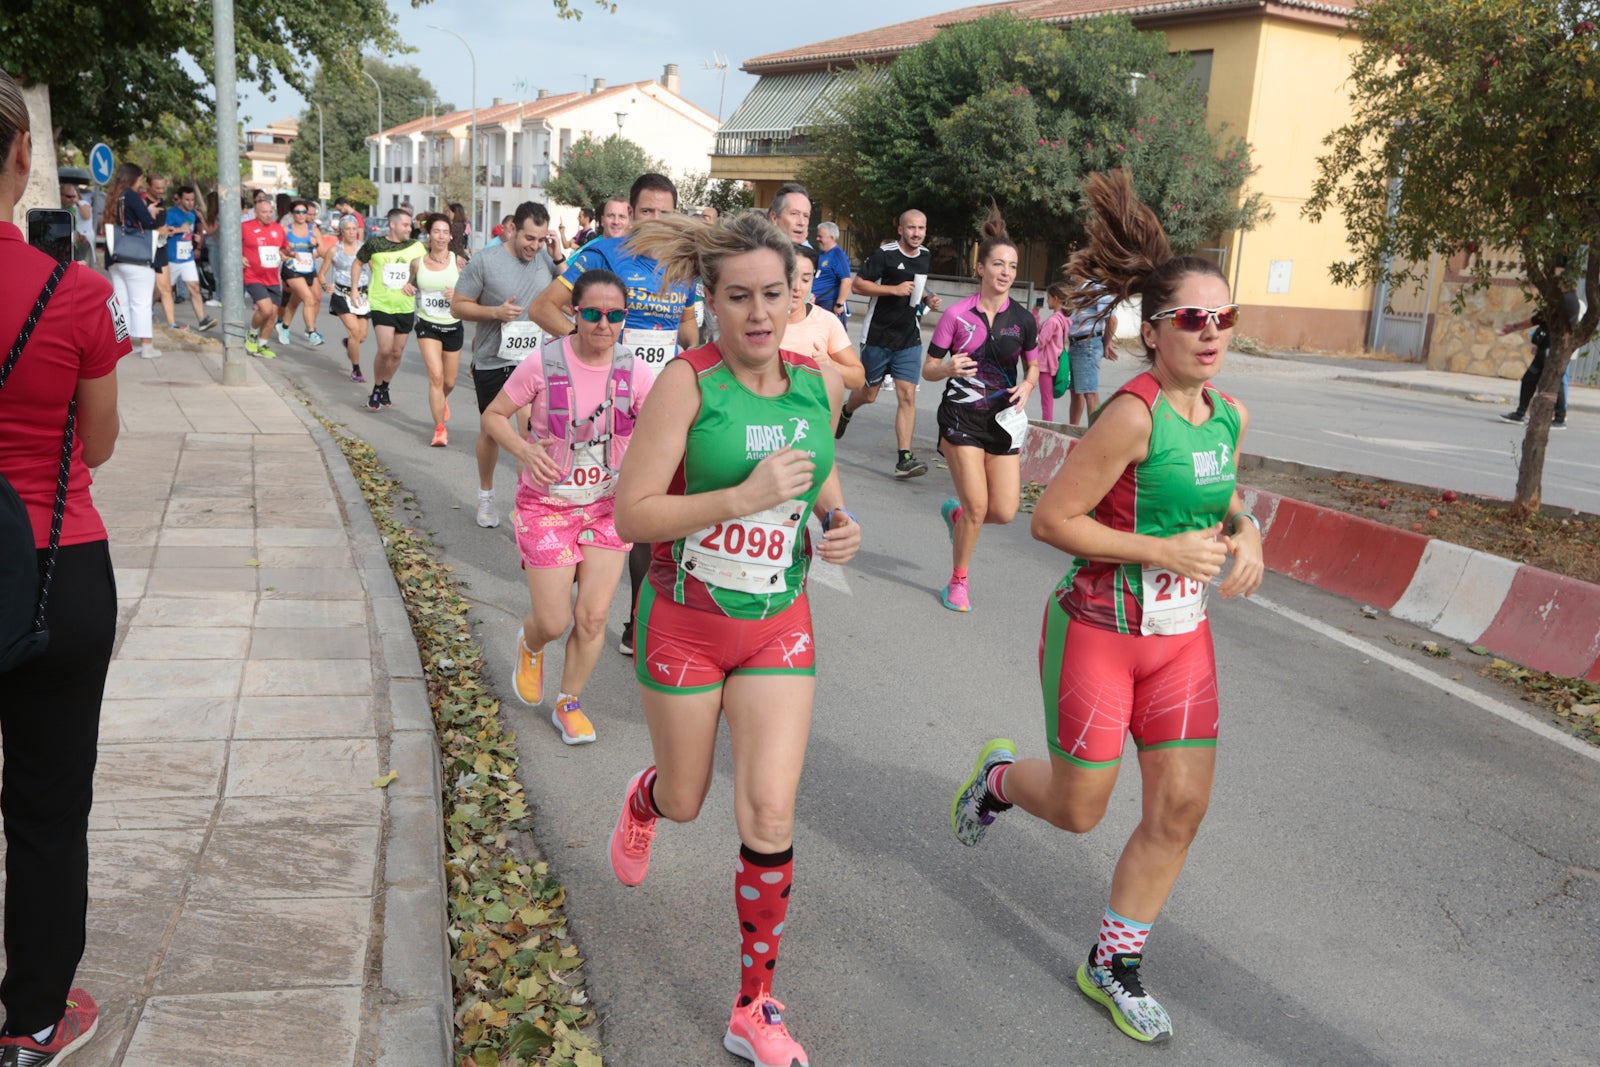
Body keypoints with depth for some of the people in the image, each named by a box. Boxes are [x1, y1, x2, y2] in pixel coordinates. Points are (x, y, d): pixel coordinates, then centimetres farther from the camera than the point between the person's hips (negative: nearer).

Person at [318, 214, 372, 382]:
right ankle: (356, 369, -2)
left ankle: (348, 343, 42)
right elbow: (321, 274, 8)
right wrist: (325, 285, -13)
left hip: (362, 295, 2)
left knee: (362, 337, 4)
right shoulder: (334, 249, 2)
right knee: (355, 331, -17)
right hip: (342, 295, -2)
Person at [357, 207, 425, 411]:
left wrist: (411, 283, -12)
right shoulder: (374, 244, -4)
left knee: (397, 353, 9)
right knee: (385, 350, -14)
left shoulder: (416, 246, -1)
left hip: (405, 308, 3)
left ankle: (385, 388, 32)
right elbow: (358, 262, 12)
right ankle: (376, 389, 8)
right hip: (381, 305, -3)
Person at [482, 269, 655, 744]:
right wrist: (524, 450, -25)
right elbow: (493, 415, -6)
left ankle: (569, 704, 26)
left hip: (607, 506, 2)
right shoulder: (544, 364, -15)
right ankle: (530, 646, 39)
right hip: (547, 504, -2)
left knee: (593, 617, 1)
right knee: (554, 622, -1)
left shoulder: (634, 371, -8)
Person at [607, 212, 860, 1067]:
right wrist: (747, 496, -30)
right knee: (686, 800, 16)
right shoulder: (687, 382, -17)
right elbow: (632, 515, -20)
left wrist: (838, 519, -4)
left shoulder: (820, 385, -3)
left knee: (770, 816, -3)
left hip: (778, 626, 3)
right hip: (684, 622, -2)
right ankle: (642, 803, 57)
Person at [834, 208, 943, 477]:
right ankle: (845, 412, 47)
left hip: (909, 340, 4)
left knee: (907, 396, -9)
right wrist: (895, 289, -21)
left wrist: (928, 297, 6)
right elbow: (859, 284, -12)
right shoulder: (885, 254, -11)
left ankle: (904, 459, -12)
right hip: (878, 336, -4)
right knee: (869, 394, 12)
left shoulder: (925, 257, 9)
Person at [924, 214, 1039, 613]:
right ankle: (958, 581, 13)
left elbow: (1033, 366, 15)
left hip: (1003, 419, 3)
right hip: (961, 416, -3)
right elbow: (928, 368, -2)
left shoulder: (1023, 319, 1)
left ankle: (955, 512, 32)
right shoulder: (957, 314, -7)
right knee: (977, 506, -10)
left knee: (1005, 512, -3)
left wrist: (1027, 387, -7)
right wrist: (949, 368, -24)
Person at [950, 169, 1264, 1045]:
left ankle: (1113, 965, 26)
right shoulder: (1132, 415, -21)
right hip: (1098, 633, -7)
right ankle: (999, 776, 42)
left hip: (1182, 637, 7)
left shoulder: (1230, 415, 2)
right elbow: (1051, 519, -20)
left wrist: (1243, 533, -1)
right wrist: (1162, 551, -22)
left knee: (1181, 809, 7)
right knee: (1078, 810, 6)